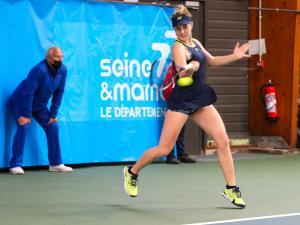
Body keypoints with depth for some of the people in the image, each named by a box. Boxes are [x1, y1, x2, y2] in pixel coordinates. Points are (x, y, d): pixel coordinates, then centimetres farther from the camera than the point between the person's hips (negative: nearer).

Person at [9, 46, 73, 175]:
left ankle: (56, 164, 10)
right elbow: (28, 93, -31)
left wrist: (53, 114, -5)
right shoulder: (39, 70, -31)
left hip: (39, 105, 7)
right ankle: (15, 165, -19)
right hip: (20, 102, -7)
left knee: (52, 127, 1)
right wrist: (26, 115, -29)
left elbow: (58, 93, -4)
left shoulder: (62, 70, -11)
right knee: (23, 127, -22)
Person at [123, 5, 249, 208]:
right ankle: (132, 172, 19)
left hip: (201, 100, 7)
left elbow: (212, 61, 27)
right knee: (164, 149, -5)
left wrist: (234, 56, 17)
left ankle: (231, 188, 4)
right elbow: (183, 73, -32)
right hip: (181, 102, -7)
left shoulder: (196, 43, 10)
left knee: (223, 140, -4)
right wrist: (189, 68, -52)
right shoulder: (178, 47, -15)